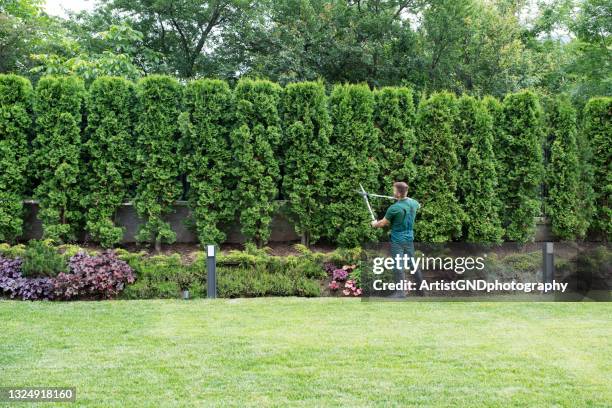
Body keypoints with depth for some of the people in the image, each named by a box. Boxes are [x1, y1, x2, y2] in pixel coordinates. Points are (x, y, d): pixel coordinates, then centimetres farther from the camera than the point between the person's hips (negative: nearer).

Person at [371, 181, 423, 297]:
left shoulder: (394, 208, -20)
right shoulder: (413, 203, -1)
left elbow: (383, 223, -8)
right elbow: (418, 206, 27)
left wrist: (375, 224, 12)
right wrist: (407, 199, 37)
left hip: (397, 240, -7)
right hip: (409, 238, 7)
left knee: (398, 266, -3)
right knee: (413, 263, 15)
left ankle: (401, 292, -5)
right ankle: (421, 288, 23)